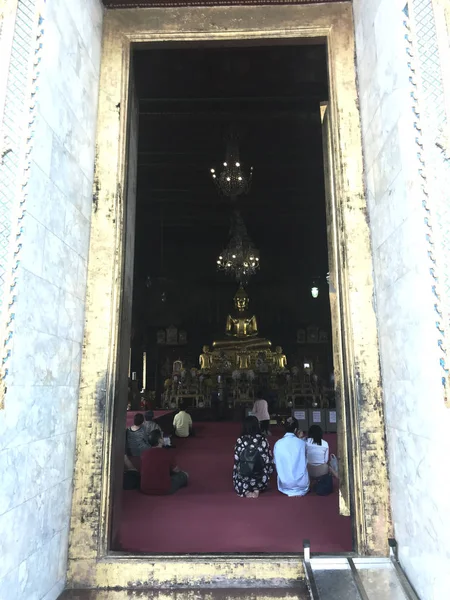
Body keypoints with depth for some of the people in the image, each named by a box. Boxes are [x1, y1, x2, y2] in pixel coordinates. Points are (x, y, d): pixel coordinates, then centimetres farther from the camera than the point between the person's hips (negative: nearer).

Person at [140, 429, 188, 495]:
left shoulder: (144, 454, -5)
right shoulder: (168, 454, -15)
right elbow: (176, 470, 5)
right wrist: (182, 472, 31)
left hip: (145, 489, 5)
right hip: (163, 490, -5)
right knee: (183, 475, 18)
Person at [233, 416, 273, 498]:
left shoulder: (240, 440, -6)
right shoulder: (263, 440, -4)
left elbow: (236, 462, -1)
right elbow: (269, 461, 1)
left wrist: (235, 479, 14)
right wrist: (267, 476, 18)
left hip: (243, 482, 0)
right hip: (260, 482, 0)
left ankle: (245, 491, 1)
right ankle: (256, 490, 4)